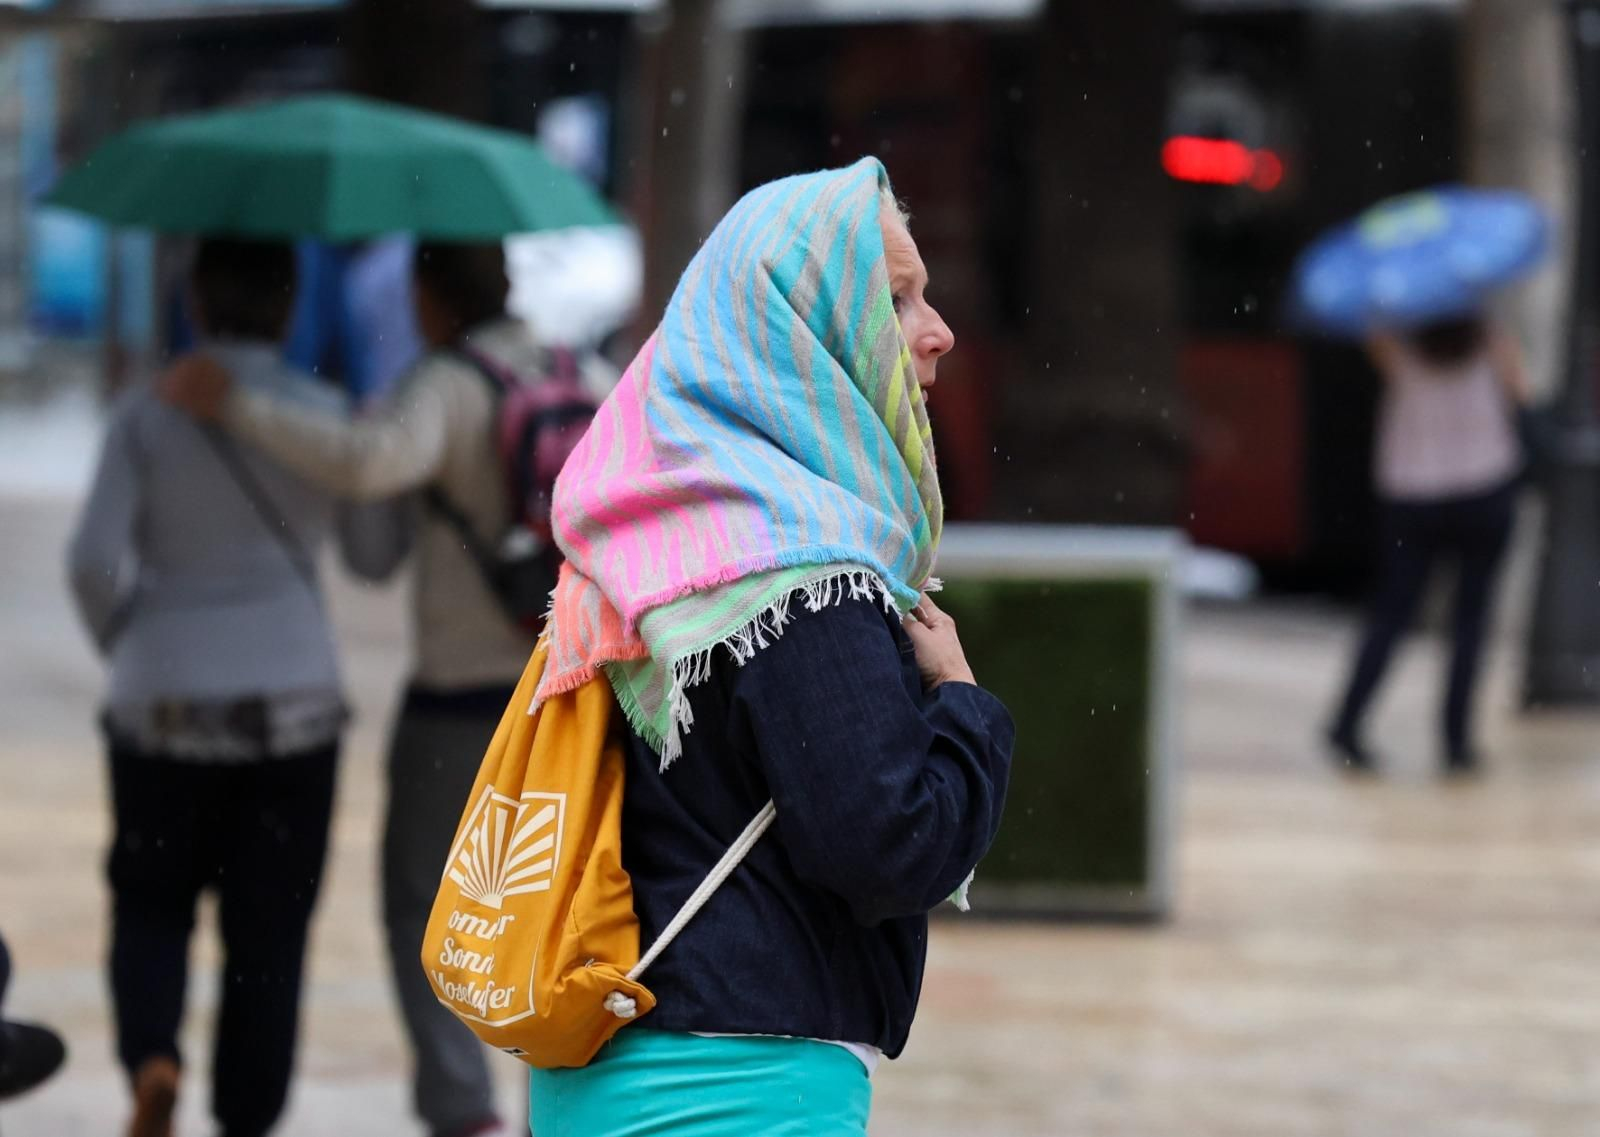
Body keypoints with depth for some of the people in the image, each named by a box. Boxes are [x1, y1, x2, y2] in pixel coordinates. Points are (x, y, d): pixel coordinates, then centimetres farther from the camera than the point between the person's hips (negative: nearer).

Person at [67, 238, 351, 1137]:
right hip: (292, 701, 0)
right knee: (269, 927, 9)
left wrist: (120, 638, 7)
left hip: (164, 702, 0)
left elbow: (95, 560, -11)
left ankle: (151, 1053, -12)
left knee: (151, 906, 15)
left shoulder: (149, 414, -6)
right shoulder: (323, 415, -5)